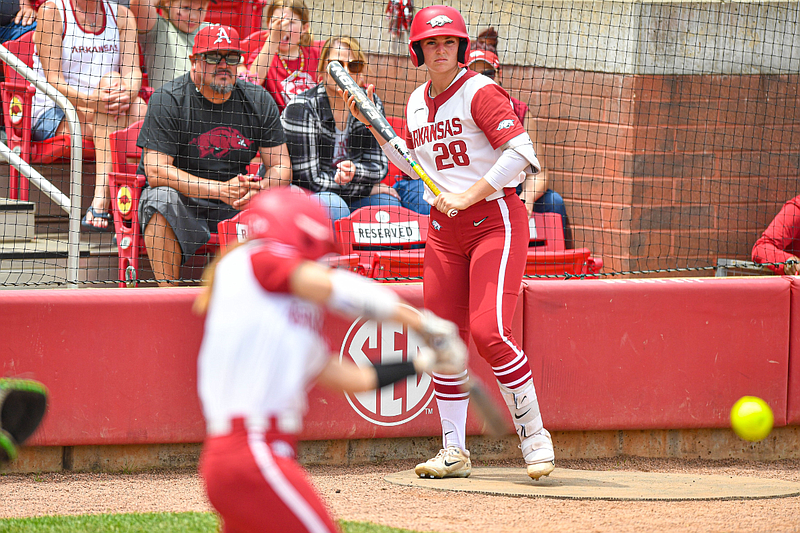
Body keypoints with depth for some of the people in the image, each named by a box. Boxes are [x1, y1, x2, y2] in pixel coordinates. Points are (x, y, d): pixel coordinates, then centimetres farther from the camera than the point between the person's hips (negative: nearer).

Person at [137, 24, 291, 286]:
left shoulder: (259, 101, 2)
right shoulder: (168, 100, -11)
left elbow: (281, 168, 2)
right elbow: (155, 171, -20)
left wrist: (257, 189, -24)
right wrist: (221, 189, -28)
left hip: (235, 205, 4)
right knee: (162, 198, -35)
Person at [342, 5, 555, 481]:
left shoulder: (480, 92, -10)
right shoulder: (417, 103, 12)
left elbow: (521, 153, -19)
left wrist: (468, 197, -21)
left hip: (495, 218, -7)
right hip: (443, 228, 7)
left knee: (488, 331, -18)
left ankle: (534, 435, -6)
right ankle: (454, 451, 13)